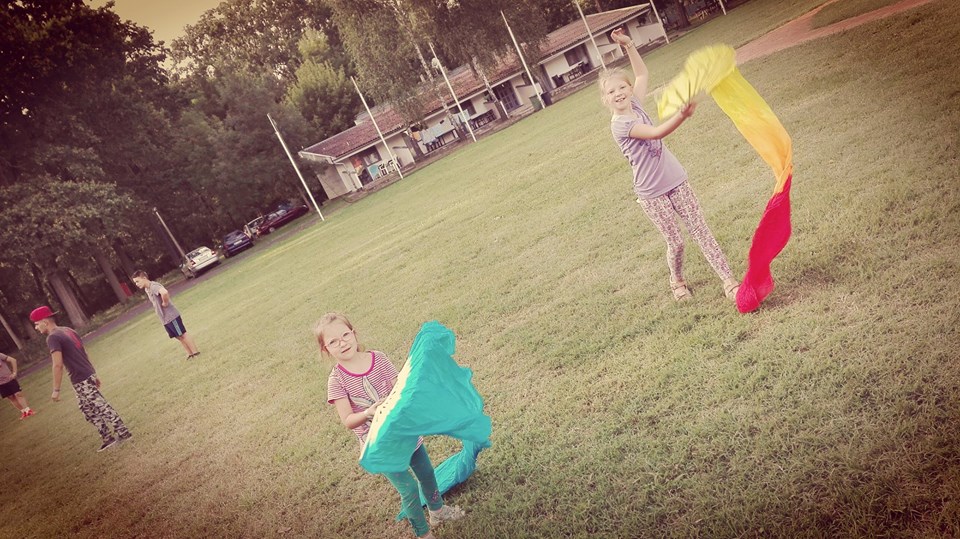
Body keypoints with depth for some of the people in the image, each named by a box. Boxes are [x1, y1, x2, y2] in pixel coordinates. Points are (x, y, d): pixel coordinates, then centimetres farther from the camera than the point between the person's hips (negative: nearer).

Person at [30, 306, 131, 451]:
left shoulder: (53, 338, -15)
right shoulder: (68, 330, 13)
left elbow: (58, 365, -22)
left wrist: (56, 390, -18)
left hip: (81, 381, -9)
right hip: (89, 375, 9)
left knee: (101, 407, -1)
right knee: (90, 411, 17)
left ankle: (123, 433, 4)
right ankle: (108, 438, 20)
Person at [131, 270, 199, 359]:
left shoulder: (153, 286, -20)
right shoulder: (147, 289, 11)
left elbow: (164, 292, -43)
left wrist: (165, 303, -26)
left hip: (171, 316, -9)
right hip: (164, 319, 9)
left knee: (182, 334, -2)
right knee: (178, 336, 14)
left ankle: (195, 352, 6)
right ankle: (190, 353, 22)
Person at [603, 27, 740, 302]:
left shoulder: (635, 105, 1)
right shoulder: (619, 125, -19)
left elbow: (642, 73, 16)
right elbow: (656, 132, -32)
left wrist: (628, 45, 6)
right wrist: (681, 116, -48)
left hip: (676, 181, 5)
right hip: (651, 193, -5)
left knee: (701, 231, 4)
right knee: (675, 242, 5)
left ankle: (729, 280, 8)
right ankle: (677, 280, 34)